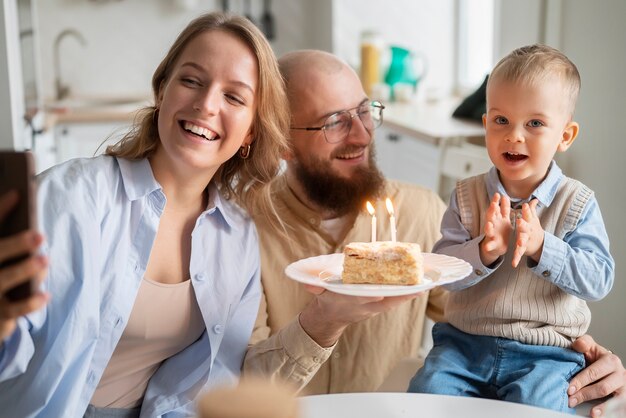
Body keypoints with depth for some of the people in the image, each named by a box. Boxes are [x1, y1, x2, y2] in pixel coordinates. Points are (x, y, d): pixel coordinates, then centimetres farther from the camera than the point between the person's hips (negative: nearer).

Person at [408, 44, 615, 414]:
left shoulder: (577, 203, -3)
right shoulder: (468, 196, 2)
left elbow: (600, 280, -11)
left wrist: (541, 247, -26)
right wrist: (484, 251, -26)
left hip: (545, 353, -2)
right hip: (464, 342, 2)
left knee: (534, 406, -28)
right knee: (427, 391, -19)